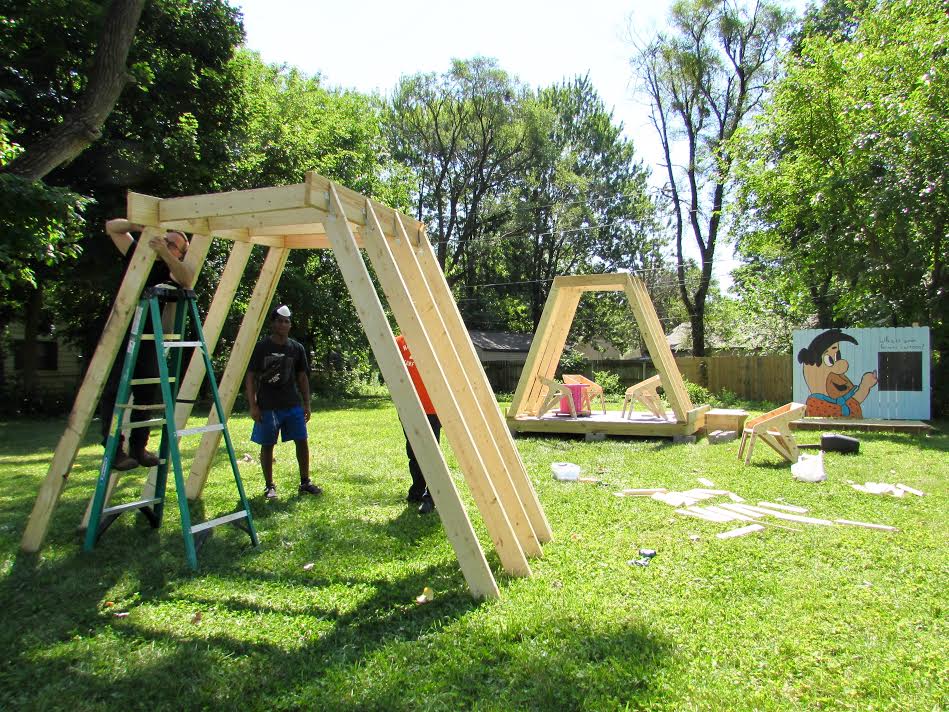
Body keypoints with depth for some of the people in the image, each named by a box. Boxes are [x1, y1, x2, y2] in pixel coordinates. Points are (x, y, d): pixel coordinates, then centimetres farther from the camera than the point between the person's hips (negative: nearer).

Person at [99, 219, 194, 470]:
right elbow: (112, 227, 10)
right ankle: (114, 449, -2)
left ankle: (138, 446, 17)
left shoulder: (172, 270, 4)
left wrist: (165, 253, -33)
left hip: (148, 339, 1)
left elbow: (186, 280, -21)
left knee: (147, 393, 4)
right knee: (113, 391, -6)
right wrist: (139, 225, -8)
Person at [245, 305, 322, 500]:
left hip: (293, 405, 3)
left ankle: (305, 483, 14)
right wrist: (253, 405, -8)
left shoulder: (296, 348, 5)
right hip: (268, 407, -3)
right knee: (267, 445, 4)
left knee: (302, 442, 1)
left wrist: (306, 404, 7)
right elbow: (250, 378, -3)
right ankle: (269, 486, 17)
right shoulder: (261, 348, -5)